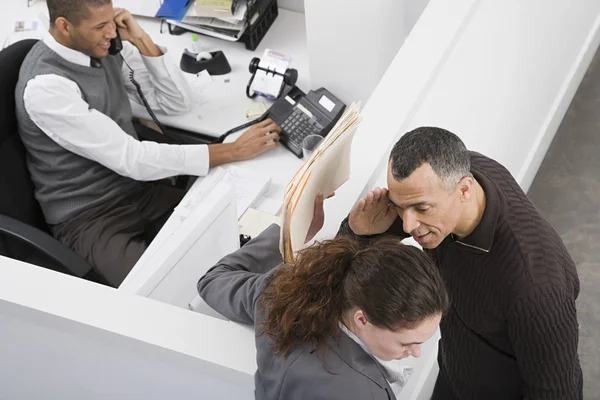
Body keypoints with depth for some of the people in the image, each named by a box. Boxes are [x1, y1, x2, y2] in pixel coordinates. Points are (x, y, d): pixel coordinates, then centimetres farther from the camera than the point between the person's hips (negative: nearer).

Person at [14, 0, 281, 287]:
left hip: (141, 191, 7)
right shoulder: (45, 86, -22)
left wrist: (142, 41, -9)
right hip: (89, 219, -7)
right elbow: (130, 158, -24)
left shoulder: (106, 48, 1)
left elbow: (178, 102, 6)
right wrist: (234, 151, -23)